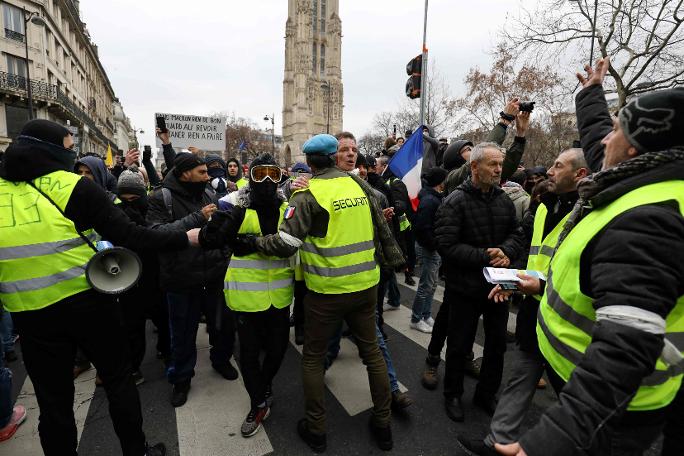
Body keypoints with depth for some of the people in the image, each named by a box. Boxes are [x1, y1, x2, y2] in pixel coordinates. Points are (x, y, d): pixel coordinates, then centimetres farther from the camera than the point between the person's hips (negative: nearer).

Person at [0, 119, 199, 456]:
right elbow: (128, 236, -17)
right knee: (118, 379, 15)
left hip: (30, 313, 3)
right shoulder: (75, 187, -11)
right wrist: (183, 238, -11)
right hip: (87, 301, -3)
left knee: (53, 400, 15)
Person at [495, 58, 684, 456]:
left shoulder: (644, 220, -32)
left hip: (611, 407, -9)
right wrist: (592, 93, 35)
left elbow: (627, 345, -42)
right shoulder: (640, 183, -1)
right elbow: (597, 136, 20)